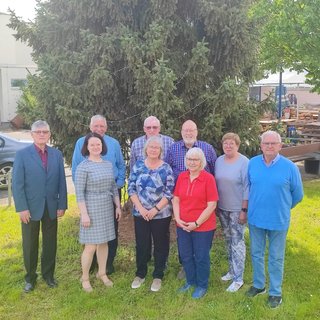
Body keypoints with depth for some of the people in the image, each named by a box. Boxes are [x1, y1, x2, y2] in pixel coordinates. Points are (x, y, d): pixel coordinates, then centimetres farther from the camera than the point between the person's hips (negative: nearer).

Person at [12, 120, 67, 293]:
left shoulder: (56, 154, 3)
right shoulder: (22, 154, -6)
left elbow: (61, 181, 3)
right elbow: (17, 184, -8)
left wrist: (62, 205, -1)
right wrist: (22, 208, -13)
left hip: (51, 207, 3)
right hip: (30, 208, -2)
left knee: (50, 243, 13)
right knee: (30, 245, 11)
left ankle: (48, 274, 31)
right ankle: (30, 277, 28)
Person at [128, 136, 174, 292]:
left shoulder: (166, 168, -5)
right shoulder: (138, 165, 0)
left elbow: (169, 193, -8)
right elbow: (131, 188, -2)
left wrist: (155, 209, -14)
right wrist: (140, 208, -11)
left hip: (161, 214, -1)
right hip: (140, 213, 2)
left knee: (160, 245, 9)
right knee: (141, 244, 11)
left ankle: (158, 276, 25)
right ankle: (140, 274, 29)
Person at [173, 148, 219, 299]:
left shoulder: (208, 178, -12)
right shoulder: (181, 176, 3)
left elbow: (212, 205, -14)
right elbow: (176, 200, 7)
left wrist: (197, 223, -15)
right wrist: (177, 219, -6)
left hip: (203, 226, -5)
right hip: (183, 225, 5)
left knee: (201, 257, 9)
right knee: (185, 256, 17)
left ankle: (202, 286, 30)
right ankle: (190, 281, 39)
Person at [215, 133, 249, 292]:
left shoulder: (244, 162, -13)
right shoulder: (219, 161, 4)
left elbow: (247, 188, -13)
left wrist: (244, 210, -15)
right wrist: (215, 205, 11)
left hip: (237, 209, -6)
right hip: (222, 208, 6)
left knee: (237, 242, -1)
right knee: (229, 240, 16)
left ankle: (238, 279, 9)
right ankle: (232, 270, 31)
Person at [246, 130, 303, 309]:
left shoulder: (290, 167, -11)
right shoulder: (252, 163, -4)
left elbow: (297, 195, 1)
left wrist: (283, 208, 11)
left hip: (278, 221, -3)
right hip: (255, 219, 3)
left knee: (276, 258, 10)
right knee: (256, 254, 16)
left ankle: (275, 292, 25)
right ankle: (259, 285, 35)